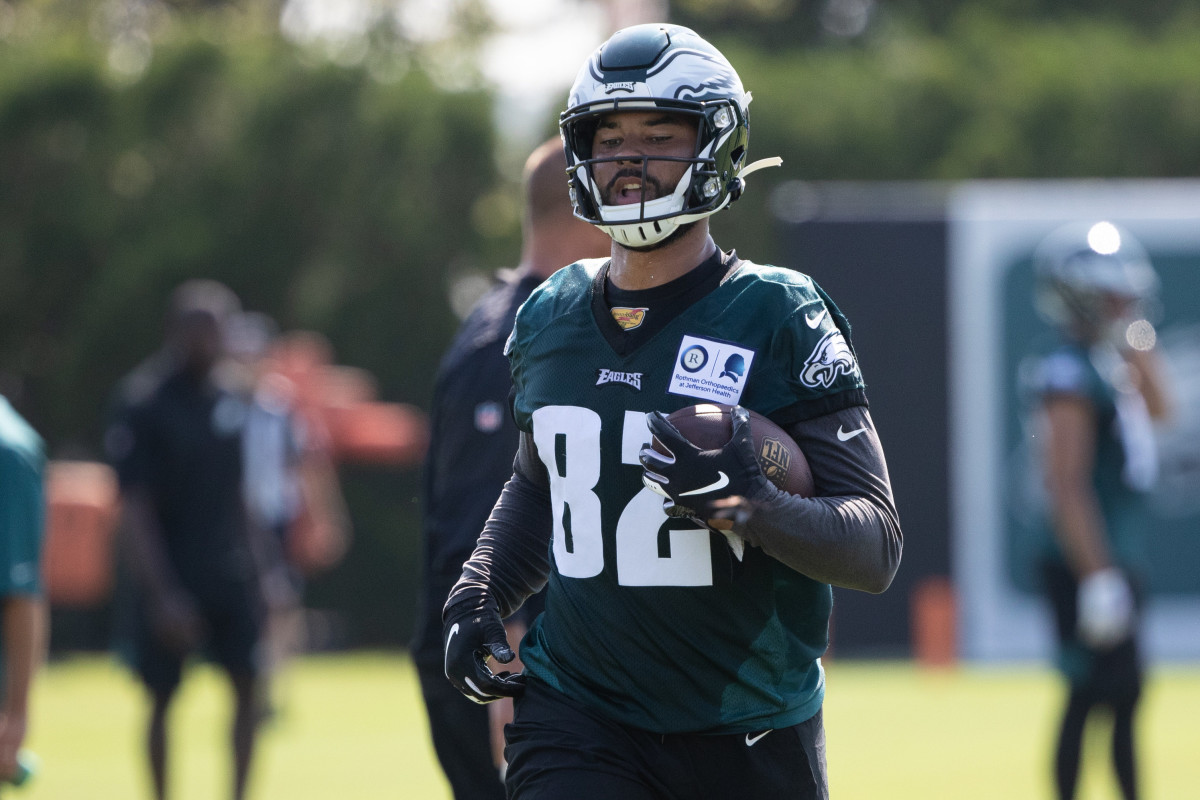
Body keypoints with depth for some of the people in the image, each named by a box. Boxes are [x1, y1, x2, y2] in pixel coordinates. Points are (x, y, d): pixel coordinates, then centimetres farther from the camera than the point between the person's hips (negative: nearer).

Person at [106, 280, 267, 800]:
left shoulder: (228, 402, 8)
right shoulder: (144, 403, -11)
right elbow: (135, 508, -13)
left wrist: (250, 566, 14)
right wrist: (162, 595, -17)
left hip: (229, 575, 5)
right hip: (170, 577, -5)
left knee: (248, 682, -5)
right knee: (163, 695, 3)